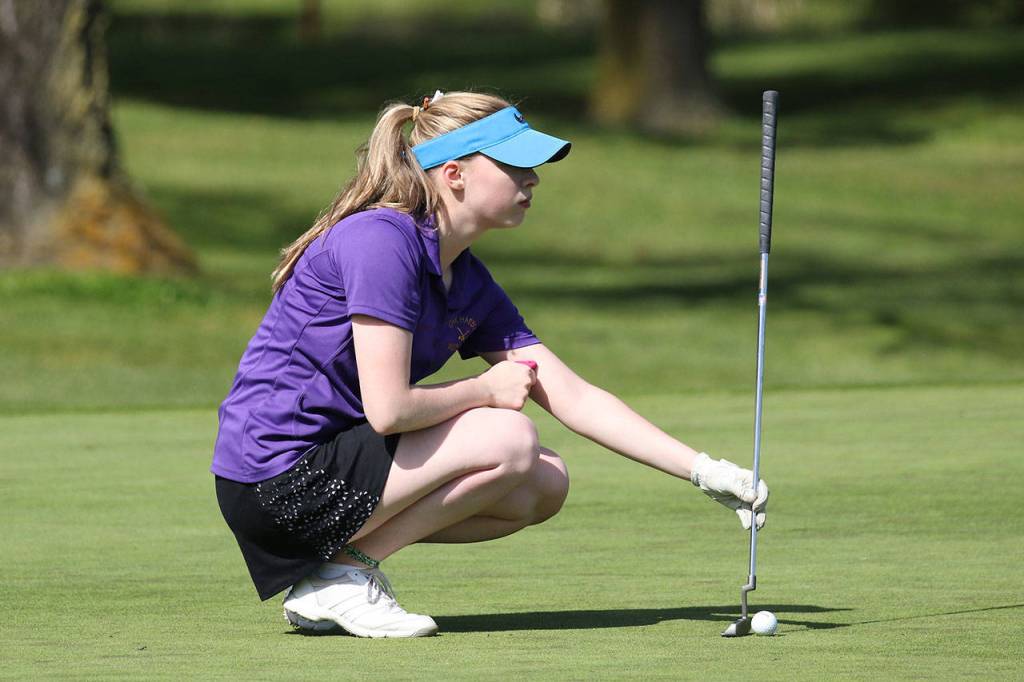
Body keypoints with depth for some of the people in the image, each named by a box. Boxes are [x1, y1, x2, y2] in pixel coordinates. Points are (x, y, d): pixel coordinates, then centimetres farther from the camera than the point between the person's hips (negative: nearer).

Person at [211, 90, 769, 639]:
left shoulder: (471, 285, 10)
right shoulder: (381, 241, -19)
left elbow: (574, 398, 9)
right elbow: (387, 408, -25)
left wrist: (704, 471, 2)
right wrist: (488, 389, -7)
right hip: (276, 477, -10)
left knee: (546, 485, 6)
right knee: (509, 440, -18)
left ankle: (338, 561, 6)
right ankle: (341, 576, -8)